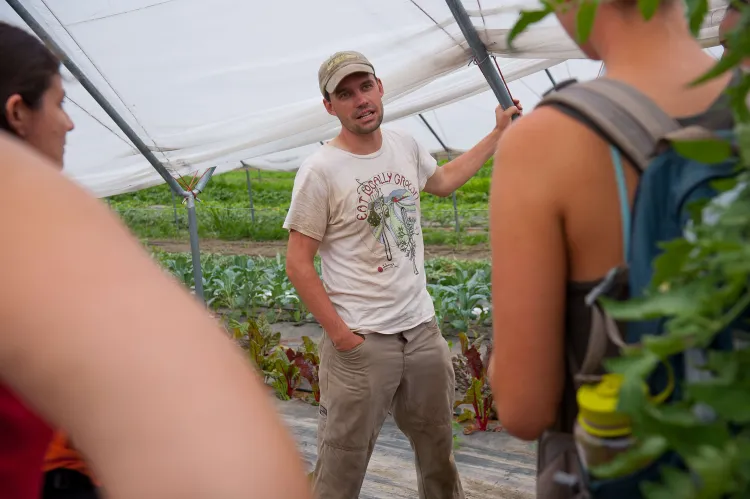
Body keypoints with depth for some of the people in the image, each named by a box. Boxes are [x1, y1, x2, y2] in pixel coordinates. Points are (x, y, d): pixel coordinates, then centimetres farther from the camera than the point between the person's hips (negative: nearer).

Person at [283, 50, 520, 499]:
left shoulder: (405, 146, 6)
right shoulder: (320, 170, -13)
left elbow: (443, 181, 28)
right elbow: (298, 263, -11)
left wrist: (499, 133, 30)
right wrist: (338, 331, -15)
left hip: (423, 328, 6)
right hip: (360, 341, -6)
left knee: (438, 449, 22)